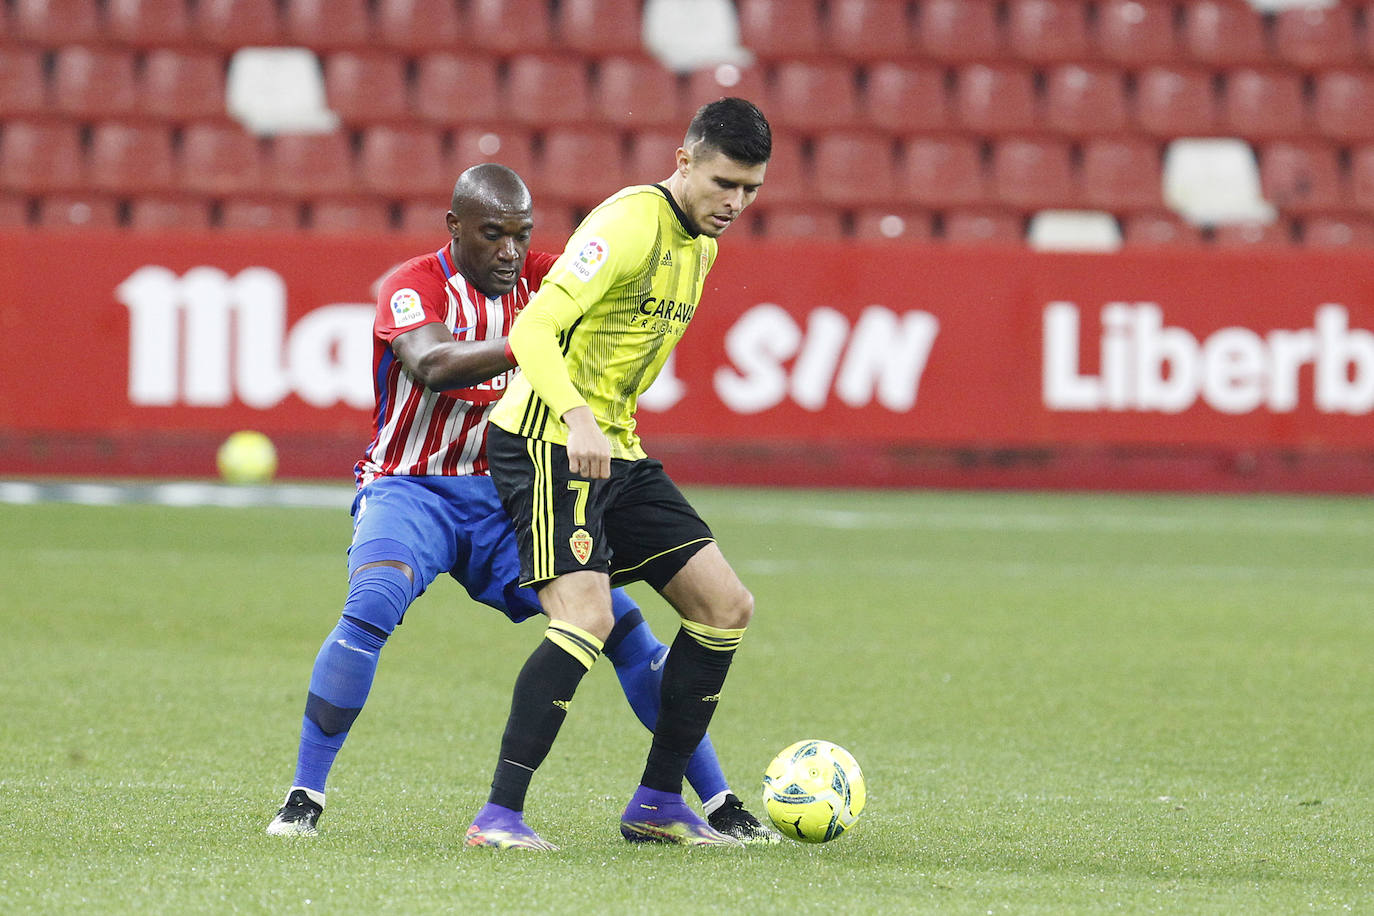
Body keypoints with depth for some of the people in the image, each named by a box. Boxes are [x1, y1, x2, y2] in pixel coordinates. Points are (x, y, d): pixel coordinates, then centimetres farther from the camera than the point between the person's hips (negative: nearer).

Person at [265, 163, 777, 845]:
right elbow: (431, 366, -33)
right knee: (371, 607, -33)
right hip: (410, 489, -4)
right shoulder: (414, 286, -13)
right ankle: (303, 799, -20)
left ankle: (722, 807, 1)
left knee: (623, 624, -7)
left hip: (507, 495, 4)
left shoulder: (538, 278, 3)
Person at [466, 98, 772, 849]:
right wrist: (577, 419, -39)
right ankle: (498, 816, -23)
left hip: (614, 448, 9)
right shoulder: (629, 225, -17)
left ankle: (657, 805, 13)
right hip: (546, 440, -9)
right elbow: (532, 330, -26)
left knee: (726, 606, 5)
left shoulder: (701, 243, 13)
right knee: (587, 618, -25)